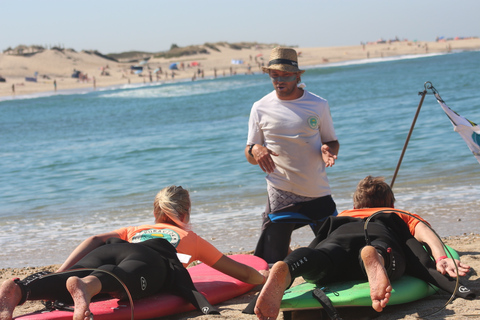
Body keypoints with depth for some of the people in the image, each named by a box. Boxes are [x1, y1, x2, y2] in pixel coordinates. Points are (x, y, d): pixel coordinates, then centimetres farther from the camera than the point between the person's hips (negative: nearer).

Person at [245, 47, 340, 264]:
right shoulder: (260, 108, 0)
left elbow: (332, 142, 10)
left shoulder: (318, 105, 1)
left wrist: (328, 150, -14)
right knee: (272, 262, -2)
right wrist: (255, 150, -19)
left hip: (318, 193, 1)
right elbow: (250, 157, 6)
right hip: (281, 195, -1)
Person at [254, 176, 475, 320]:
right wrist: (442, 259, 2)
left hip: (339, 235, 1)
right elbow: (425, 233, 19)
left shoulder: (343, 215, 48)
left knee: (318, 266, -30)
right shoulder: (404, 216, 40)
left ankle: (282, 271, -64)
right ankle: (374, 257, -70)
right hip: (380, 236, -1)